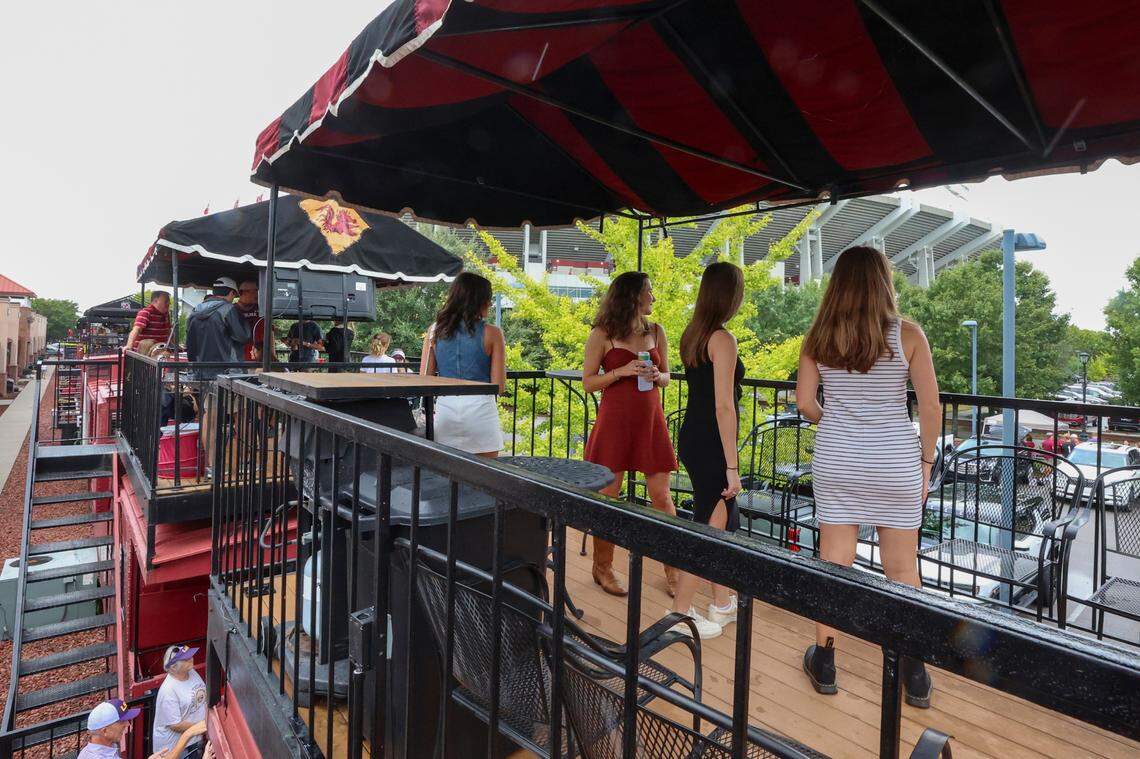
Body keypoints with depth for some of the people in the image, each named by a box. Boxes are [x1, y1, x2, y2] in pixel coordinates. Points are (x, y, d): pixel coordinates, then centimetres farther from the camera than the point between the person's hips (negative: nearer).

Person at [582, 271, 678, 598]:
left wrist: (657, 376, -6)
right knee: (607, 495, 5)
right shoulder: (602, 335, -3)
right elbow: (588, 382, -2)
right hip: (615, 420, -3)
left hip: (651, 420, 4)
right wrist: (622, 371, -15)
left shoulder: (656, 332, 9)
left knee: (662, 496, 4)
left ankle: (673, 570, 19)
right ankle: (602, 567, 22)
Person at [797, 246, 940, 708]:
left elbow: (805, 403, -2)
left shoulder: (819, 337, -2)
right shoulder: (907, 335, -7)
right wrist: (926, 461, 6)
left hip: (835, 460, 1)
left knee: (833, 563, 11)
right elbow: (930, 406, -6)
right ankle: (914, 677, 26)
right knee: (902, 569, 13)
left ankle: (824, 663, 24)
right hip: (894, 462, -1)